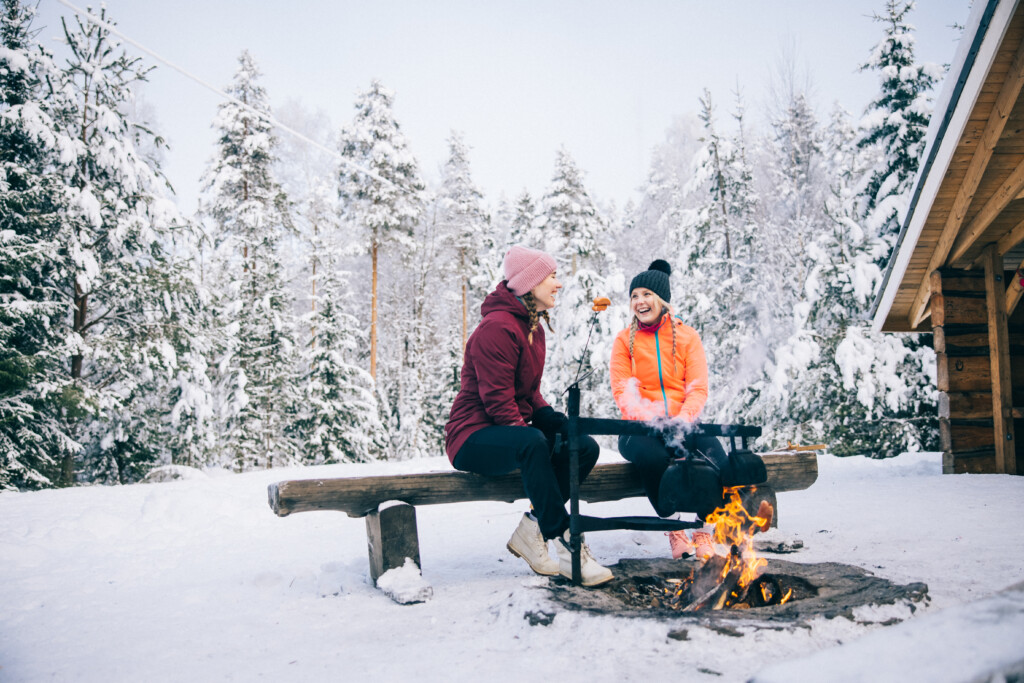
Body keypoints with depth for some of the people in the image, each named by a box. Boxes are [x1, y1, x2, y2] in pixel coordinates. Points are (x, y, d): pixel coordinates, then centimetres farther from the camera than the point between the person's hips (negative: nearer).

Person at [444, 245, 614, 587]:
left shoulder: (534, 327, 14)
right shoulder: (496, 328, -17)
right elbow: (497, 401, -21)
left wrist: (556, 420, -1)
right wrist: (528, 433, -27)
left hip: (514, 430, 9)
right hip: (473, 437, -9)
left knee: (586, 446, -11)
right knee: (532, 442, -39)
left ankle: (531, 530, -8)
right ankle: (565, 543, -31)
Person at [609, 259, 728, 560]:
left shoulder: (687, 336, 11)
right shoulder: (624, 340, 9)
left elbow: (698, 388, 2)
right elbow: (622, 392, -1)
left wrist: (682, 419, -18)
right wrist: (652, 419, -19)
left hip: (683, 426, 1)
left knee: (713, 453, -30)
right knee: (653, 455, -35)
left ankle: (704, 532, -11)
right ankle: (674, 530, -14)